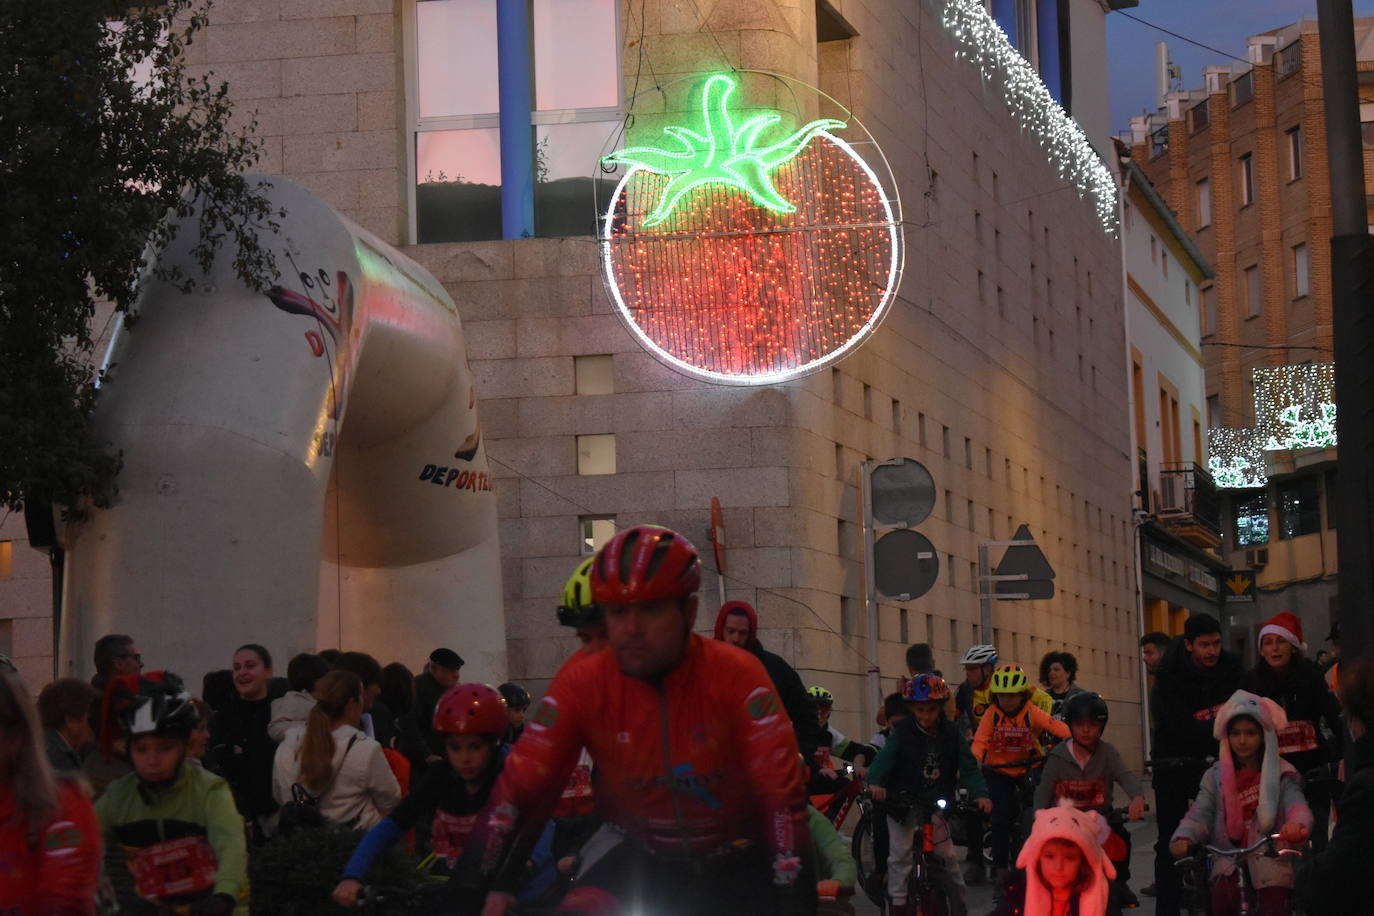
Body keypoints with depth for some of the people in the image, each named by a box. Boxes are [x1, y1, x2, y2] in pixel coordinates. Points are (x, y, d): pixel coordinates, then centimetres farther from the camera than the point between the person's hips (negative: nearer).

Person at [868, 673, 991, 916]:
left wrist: (980, 793, -27)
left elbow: (968, 766, -10)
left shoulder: (950, 734, -5)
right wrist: (875, 782, -44)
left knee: (947, 857, 3)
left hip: (935, 804, 2)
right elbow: (885, 757, -24)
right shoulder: (903, 732, -11)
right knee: (900, 855, -5)